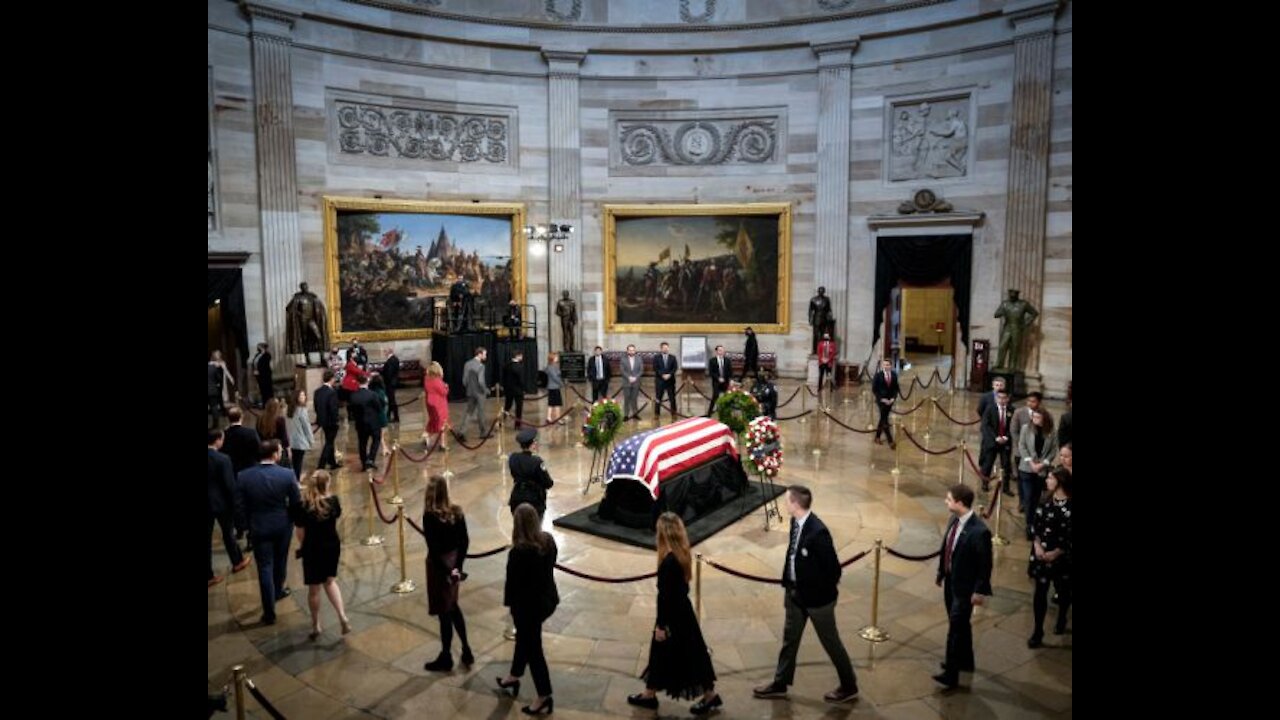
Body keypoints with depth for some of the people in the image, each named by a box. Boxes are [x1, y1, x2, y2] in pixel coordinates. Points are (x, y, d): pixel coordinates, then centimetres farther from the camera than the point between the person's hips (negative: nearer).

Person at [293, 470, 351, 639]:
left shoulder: (302, 505, -18)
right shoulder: (333, 501, -10)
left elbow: (300, 532, -12)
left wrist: (302, 547, 5)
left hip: (312, 549, -3)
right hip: (332, 546, 3)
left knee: (314, 588, 12)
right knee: (330, 581, 23)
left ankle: (316, 626, 27)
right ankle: (343, 616, 10)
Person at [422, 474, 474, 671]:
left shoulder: (430, 516, -20)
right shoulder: (457, 512, -3)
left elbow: (433, 549, -21)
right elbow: (465, 541, -1)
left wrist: (448, 572, -14)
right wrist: (457, 566, 1)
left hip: (440, 565, -6)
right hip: (453, 563, 6)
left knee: (444, 611, 8)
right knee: (452, 607, 23)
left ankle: (446, 658, 25)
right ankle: (466, 651, 28)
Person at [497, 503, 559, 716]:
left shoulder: (519, 551, -28)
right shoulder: (549, 540, -7)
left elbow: (513, 580, -18)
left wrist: (509, 601, 0)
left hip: (528, 604, -8)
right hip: (548, 599, 8)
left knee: (533, 647, 8)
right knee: (525, 638, 27)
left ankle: (545, 698, 19)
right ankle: (514, 677, 47)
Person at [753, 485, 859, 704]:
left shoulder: (818, 531, -30)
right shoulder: (795, 522, -4)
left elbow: (833, 567, -22)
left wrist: (824, 591, -8)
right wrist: (788, 586, 11)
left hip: (817, 597, -8)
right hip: (796, 592, 8)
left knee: (830, 642, 11)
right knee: (789, 638, 19)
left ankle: (849, 687, 31)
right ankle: (780, 683, 34)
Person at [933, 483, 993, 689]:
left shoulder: (979, 531, -27)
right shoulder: (954, 520, -3)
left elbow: (985, 564, -19)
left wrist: (980, 591, -13)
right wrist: (941, 572, 15)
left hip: (965, 586, -8)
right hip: (950, 580, 8)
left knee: (956, 628, -1)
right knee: (960, 624, 23)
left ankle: (951, 674, 10)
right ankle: (965, 661, 42)